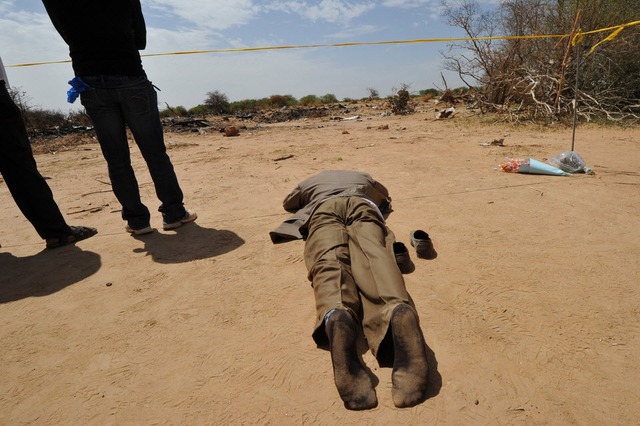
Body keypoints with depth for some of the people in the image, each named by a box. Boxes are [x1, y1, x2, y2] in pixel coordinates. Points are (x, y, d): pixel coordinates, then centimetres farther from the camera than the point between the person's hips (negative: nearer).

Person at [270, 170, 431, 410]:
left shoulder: (312, 180, 45)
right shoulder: (364, 177, 47)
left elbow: (288, 203, 60)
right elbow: (385, 198, 62)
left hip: (323, 208, 0)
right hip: (362, 204, 1)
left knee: (329, 264, -27)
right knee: (373, 258, -27)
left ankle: (335, 317, -64)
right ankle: (398, 311, -62)